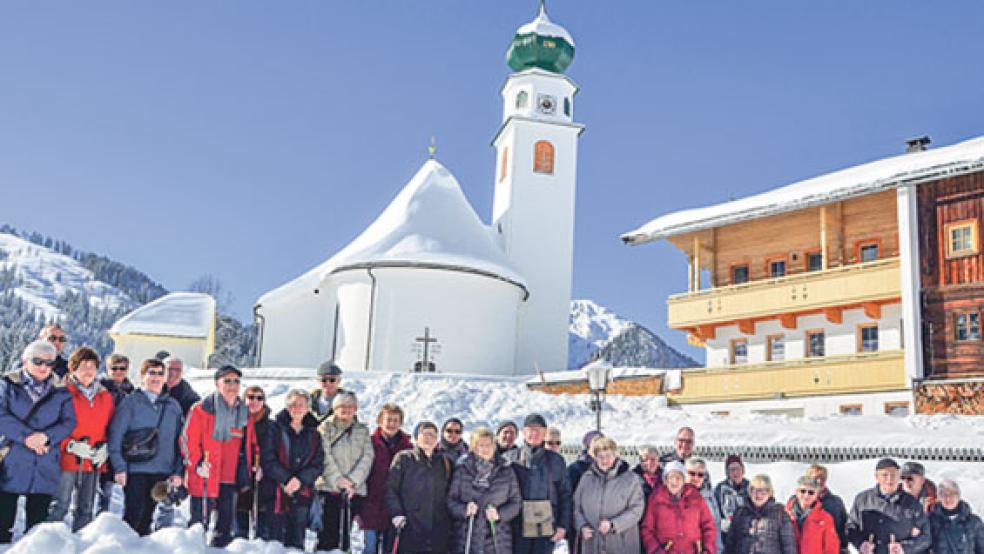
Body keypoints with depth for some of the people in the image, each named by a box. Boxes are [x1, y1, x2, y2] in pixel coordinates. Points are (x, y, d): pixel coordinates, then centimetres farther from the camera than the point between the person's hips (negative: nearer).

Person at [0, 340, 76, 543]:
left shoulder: (61, 392, 9)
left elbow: (69, 422, 0)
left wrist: (46, 436, -17)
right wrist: (25, 436, -18)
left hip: (45, 469, 1)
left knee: (37, 522, 7)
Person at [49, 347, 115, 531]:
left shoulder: (105, 396, 12)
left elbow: (111, 427, 16)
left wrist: (104, 448, 1)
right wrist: (71, 445, -16)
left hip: (95, 461, 5)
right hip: (68, 459, -5)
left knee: (85, 508, 12)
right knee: (60, 505, -4)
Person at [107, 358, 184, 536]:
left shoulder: (173, 406, 11)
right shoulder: (130, 402, -1)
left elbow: (179, 441, 12)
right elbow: (115, 436, -6)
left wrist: (178, 471, 5)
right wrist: (119, 467, -12)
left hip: (162, 472, 4)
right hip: (135, 469, -4)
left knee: (147, 515, 10)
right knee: (134, 514, -5)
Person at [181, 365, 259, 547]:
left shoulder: (244, 411, 13)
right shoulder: (203, 409, -6)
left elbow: (251, 442, 22)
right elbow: (188, 440, -9)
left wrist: (255, 463, 11)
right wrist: (197, 463, -17)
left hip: (232, 479, 6)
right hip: (205, 479, -5)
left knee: (226, 525, 13)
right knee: (200, 524, 1)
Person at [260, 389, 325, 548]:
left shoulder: (314, 434, 11)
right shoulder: (275, 429, 2)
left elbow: (318, 464, 4)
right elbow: (268, 459, -6)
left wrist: (300, 479, -12)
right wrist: (286, 479, -16)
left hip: (302, 494, 3)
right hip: (275, 492, -3)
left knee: (297, 540, 6)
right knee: (273, 538, -4)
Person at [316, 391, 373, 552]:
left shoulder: (362, 431, 13)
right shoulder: (325, 428, 5)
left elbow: (367, 457, 2)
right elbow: (325, 457, -6)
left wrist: (353, 480, -11)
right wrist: (338, 479, -17)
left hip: (354, 489, 3)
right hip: (328, 486, -2)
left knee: (345, 531, 5)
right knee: (327, 531, -6)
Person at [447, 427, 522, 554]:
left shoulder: (506, 472, 6)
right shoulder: (461, 470, 2)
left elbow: (516, 503, 7)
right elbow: (450, 500, 1)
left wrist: (500, 514, -10)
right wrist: (464, 509, -17)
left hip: (498, 541, 1)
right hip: (466, 542, -1)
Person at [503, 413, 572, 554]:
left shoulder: (555, 460, 7)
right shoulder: (510, 458, 3)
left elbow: (565, 494, 8)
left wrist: (563, 525, 0)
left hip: (546, 528, 1)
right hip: (518, 528, -1)